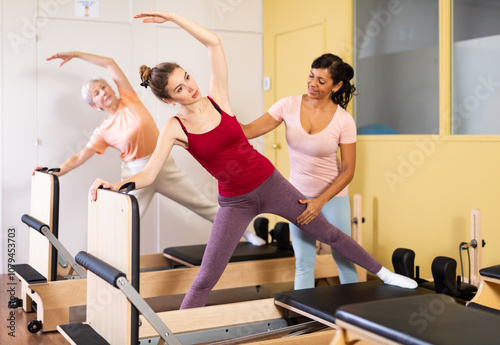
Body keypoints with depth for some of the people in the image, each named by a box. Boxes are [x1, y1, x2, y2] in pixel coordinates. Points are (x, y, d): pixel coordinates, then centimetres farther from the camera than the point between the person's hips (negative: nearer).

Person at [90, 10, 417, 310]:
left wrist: (172, 17, -13)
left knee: (328, 233, 14)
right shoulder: (174, 128, -10)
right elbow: (148, 174, -15)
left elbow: (214, 42, -11)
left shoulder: (217, 96, -7)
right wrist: (115, 184, -33)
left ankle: (383, 273, 35)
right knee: (205, 278, -3)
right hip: (235, 202, -1)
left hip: (270, 183, 2)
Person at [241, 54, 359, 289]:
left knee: (343, 258, 9)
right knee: (304, 263, 3)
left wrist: (320, 201, -21)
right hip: (298, 194, 2)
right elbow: (250, 130, -11)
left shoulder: (343, 120, -15)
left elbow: (348, 170, -11)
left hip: (333, 194, -1)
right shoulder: (289, 106, -10)